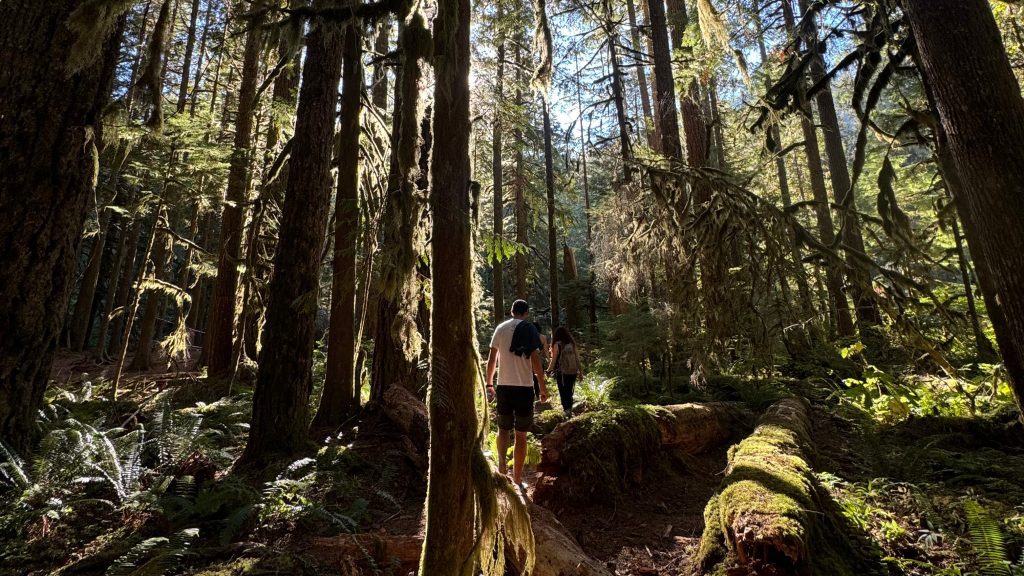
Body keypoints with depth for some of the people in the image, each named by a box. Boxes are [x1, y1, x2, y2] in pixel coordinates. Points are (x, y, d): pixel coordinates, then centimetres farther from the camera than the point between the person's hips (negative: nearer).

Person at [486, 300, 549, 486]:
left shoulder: (501, 328, 4)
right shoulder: (530, 330, -4)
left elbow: (491, 359, 5)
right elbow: (535, 361, -8)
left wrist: (489, 384, 15)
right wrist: (543, 388, -2)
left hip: (504, 386, 2)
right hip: (524, 387, -2)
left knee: (503, 429, 19)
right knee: (521, 435, 6)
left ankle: (501, 465, 2)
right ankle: (517, 478, 11)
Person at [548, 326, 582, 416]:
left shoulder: (557, 345, -9)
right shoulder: (572, 343, 1)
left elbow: (554, 359, -7)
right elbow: (577, 358, 4)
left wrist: (549, 370, 7)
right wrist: (580, 371, 13)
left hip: (561, 372, -4)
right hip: (573, 371, 4)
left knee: (563, 392, 7)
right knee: (569, 391, 18)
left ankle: (566, 409, 2)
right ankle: (570, 408, 21)